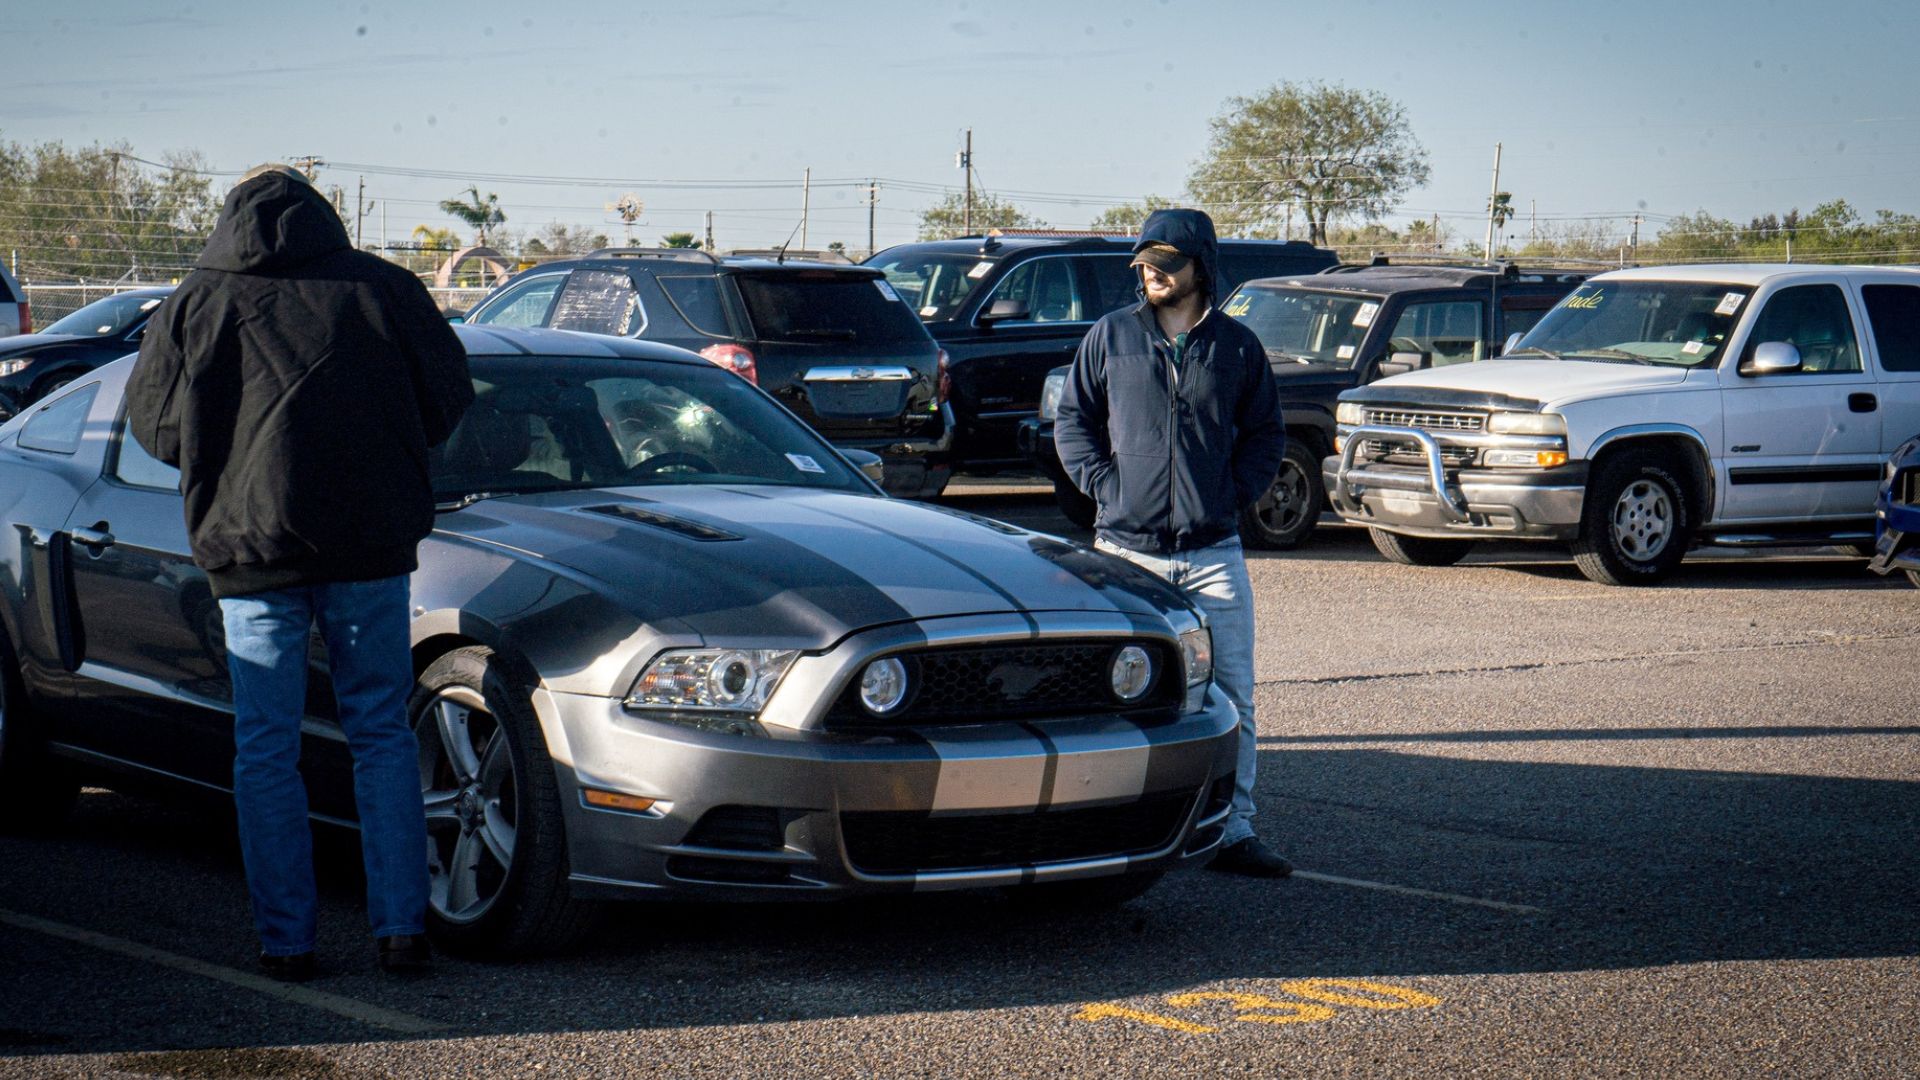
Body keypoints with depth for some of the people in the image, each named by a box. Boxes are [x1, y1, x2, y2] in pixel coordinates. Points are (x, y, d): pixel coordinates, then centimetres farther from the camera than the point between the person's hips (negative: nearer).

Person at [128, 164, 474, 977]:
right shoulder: (382, 289, 3)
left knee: (265, 750, 6)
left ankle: (286, 940, 5)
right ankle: (401, 926, 5)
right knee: (382, 735, 10)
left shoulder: (195, 306, 2)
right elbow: (448, 398, 8)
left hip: (251, 548, -1)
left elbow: (152, 422, 8)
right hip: (370, 545, 1)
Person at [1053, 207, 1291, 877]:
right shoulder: (1111, 337, 7)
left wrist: (1237, 493, 1)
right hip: (1126, 550, 0)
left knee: (1231, 696, -3)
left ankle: (1233, 832, 2)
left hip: (1214, 553, 0)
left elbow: (1265, 434, 15)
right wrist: (1102, 482, -2)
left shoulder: (1237, 347, 8)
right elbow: (1072, 418, 12)